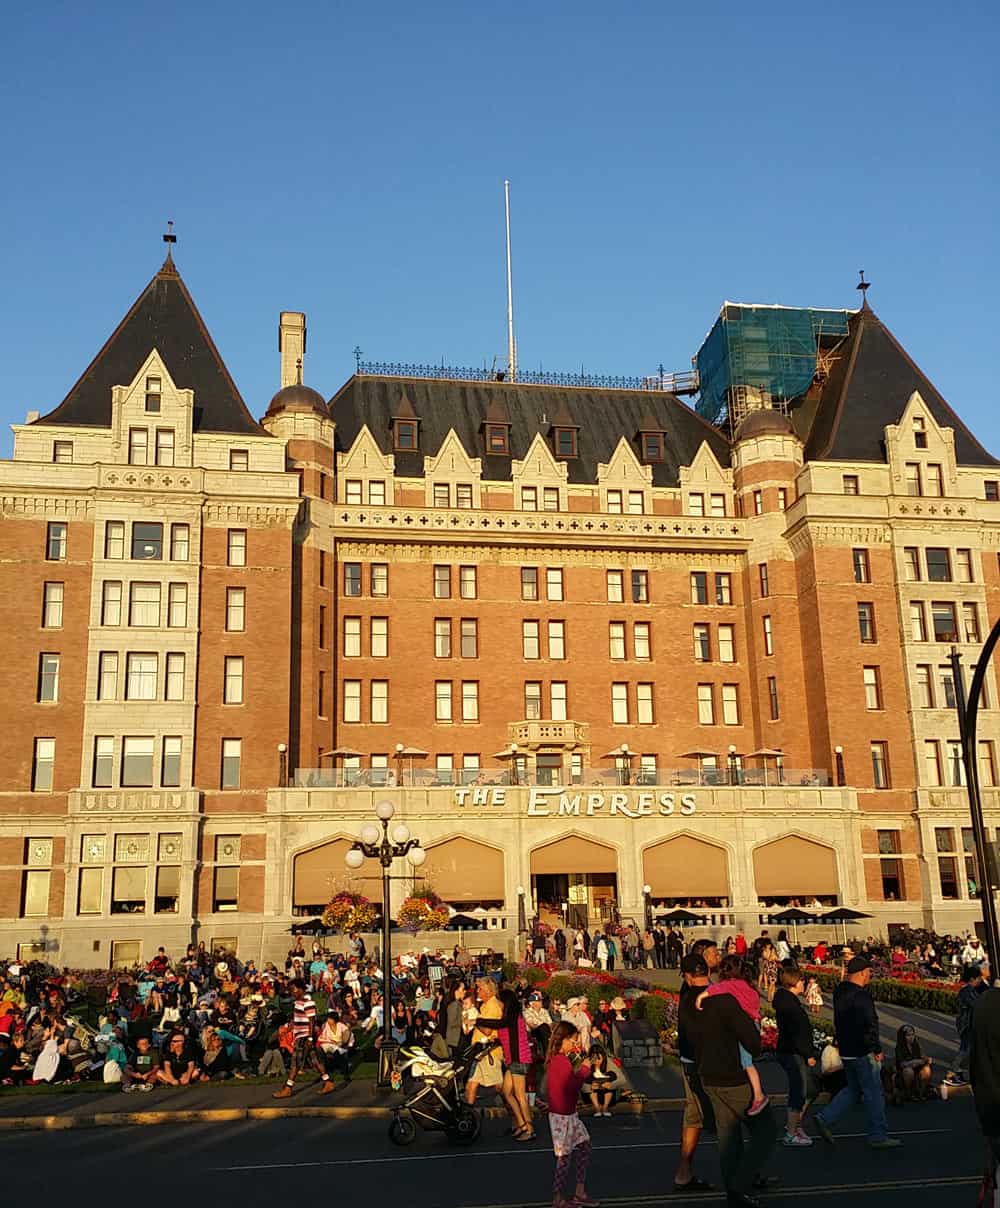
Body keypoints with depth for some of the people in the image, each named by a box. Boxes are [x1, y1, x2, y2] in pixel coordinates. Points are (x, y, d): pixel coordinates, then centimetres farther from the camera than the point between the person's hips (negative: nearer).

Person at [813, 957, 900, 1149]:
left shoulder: (840, 992, 7)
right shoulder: (861, 996, -21)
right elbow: (869, 1026, -23)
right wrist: (877, 1049, -14)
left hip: (846, 1051, 9)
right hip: (862, 1053, -9)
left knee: (853, 1089, 19)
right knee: (873, 1093, 3)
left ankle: (824, 1118, 11)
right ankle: (878, 1136, 12)